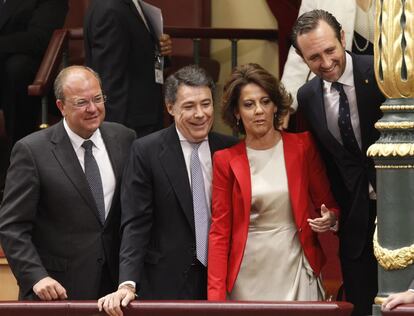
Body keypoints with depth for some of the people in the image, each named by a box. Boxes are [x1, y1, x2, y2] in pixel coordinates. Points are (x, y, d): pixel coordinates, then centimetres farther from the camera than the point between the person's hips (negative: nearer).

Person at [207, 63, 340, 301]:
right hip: (248, 278, 0)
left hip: (295, 271, 0)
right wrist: (216, 295, -8)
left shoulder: (303, 146, 1)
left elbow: (328, 205, 10)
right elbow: (219, 230, 0)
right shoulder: (226, 161, 0)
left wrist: (329, 219, -15)